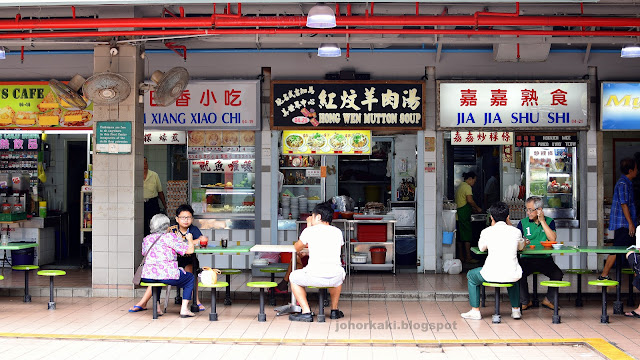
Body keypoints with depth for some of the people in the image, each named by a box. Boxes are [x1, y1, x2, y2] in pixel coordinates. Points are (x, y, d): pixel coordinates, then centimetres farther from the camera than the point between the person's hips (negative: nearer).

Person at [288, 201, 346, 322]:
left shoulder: (310, 231, 7)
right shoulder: (337, 232, 15)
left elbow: (297, 248, 24)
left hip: (315, 277, -4)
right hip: (335, 278, 4)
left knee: (293, 277, 26)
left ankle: (306, 312, 12)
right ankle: (334, 310, 34)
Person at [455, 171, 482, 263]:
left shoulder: (460, 186, 20)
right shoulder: (467, 187, -10)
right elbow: (470, 200, -21)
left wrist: (474, 209, 20)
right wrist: (477, 208, -6)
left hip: (458, 213, 9)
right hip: (464, 214, -9)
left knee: (460, 236, 11)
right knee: (467, 236, -5)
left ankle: (461, 256, 15)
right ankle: (468, 257, -4)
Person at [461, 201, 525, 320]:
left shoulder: (487, 232, -1)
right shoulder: (516, 231, 4)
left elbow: (482, 248, 19)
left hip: (492, 275, -3)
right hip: (512, 275, 3)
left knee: (471, 275, 27)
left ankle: (475, 311, 23)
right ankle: (516, 309, 36)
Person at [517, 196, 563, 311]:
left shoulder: (549, 221, 7)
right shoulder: (523, 222, 9)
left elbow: (553, 239, -9)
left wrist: (542, 221, -10)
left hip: (545, 259, 0)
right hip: (527, 258, 0)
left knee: (558, 275, -25)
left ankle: (548, 300, 1)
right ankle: (526, 301, -4)